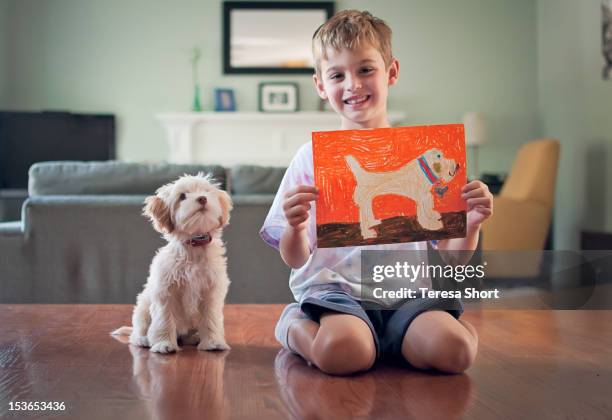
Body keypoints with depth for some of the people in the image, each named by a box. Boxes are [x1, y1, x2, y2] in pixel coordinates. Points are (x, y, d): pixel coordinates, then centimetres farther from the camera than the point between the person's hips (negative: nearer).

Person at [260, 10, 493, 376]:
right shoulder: (313, 157, 5)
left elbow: (449, 257, 10)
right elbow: (296, 260, 5)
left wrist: (472, 223, -10)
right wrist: (295, 227, -16)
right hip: (335, 288, -1)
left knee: (454, 349, -28)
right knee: (342, 352, -34)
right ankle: (295, 326, 0)